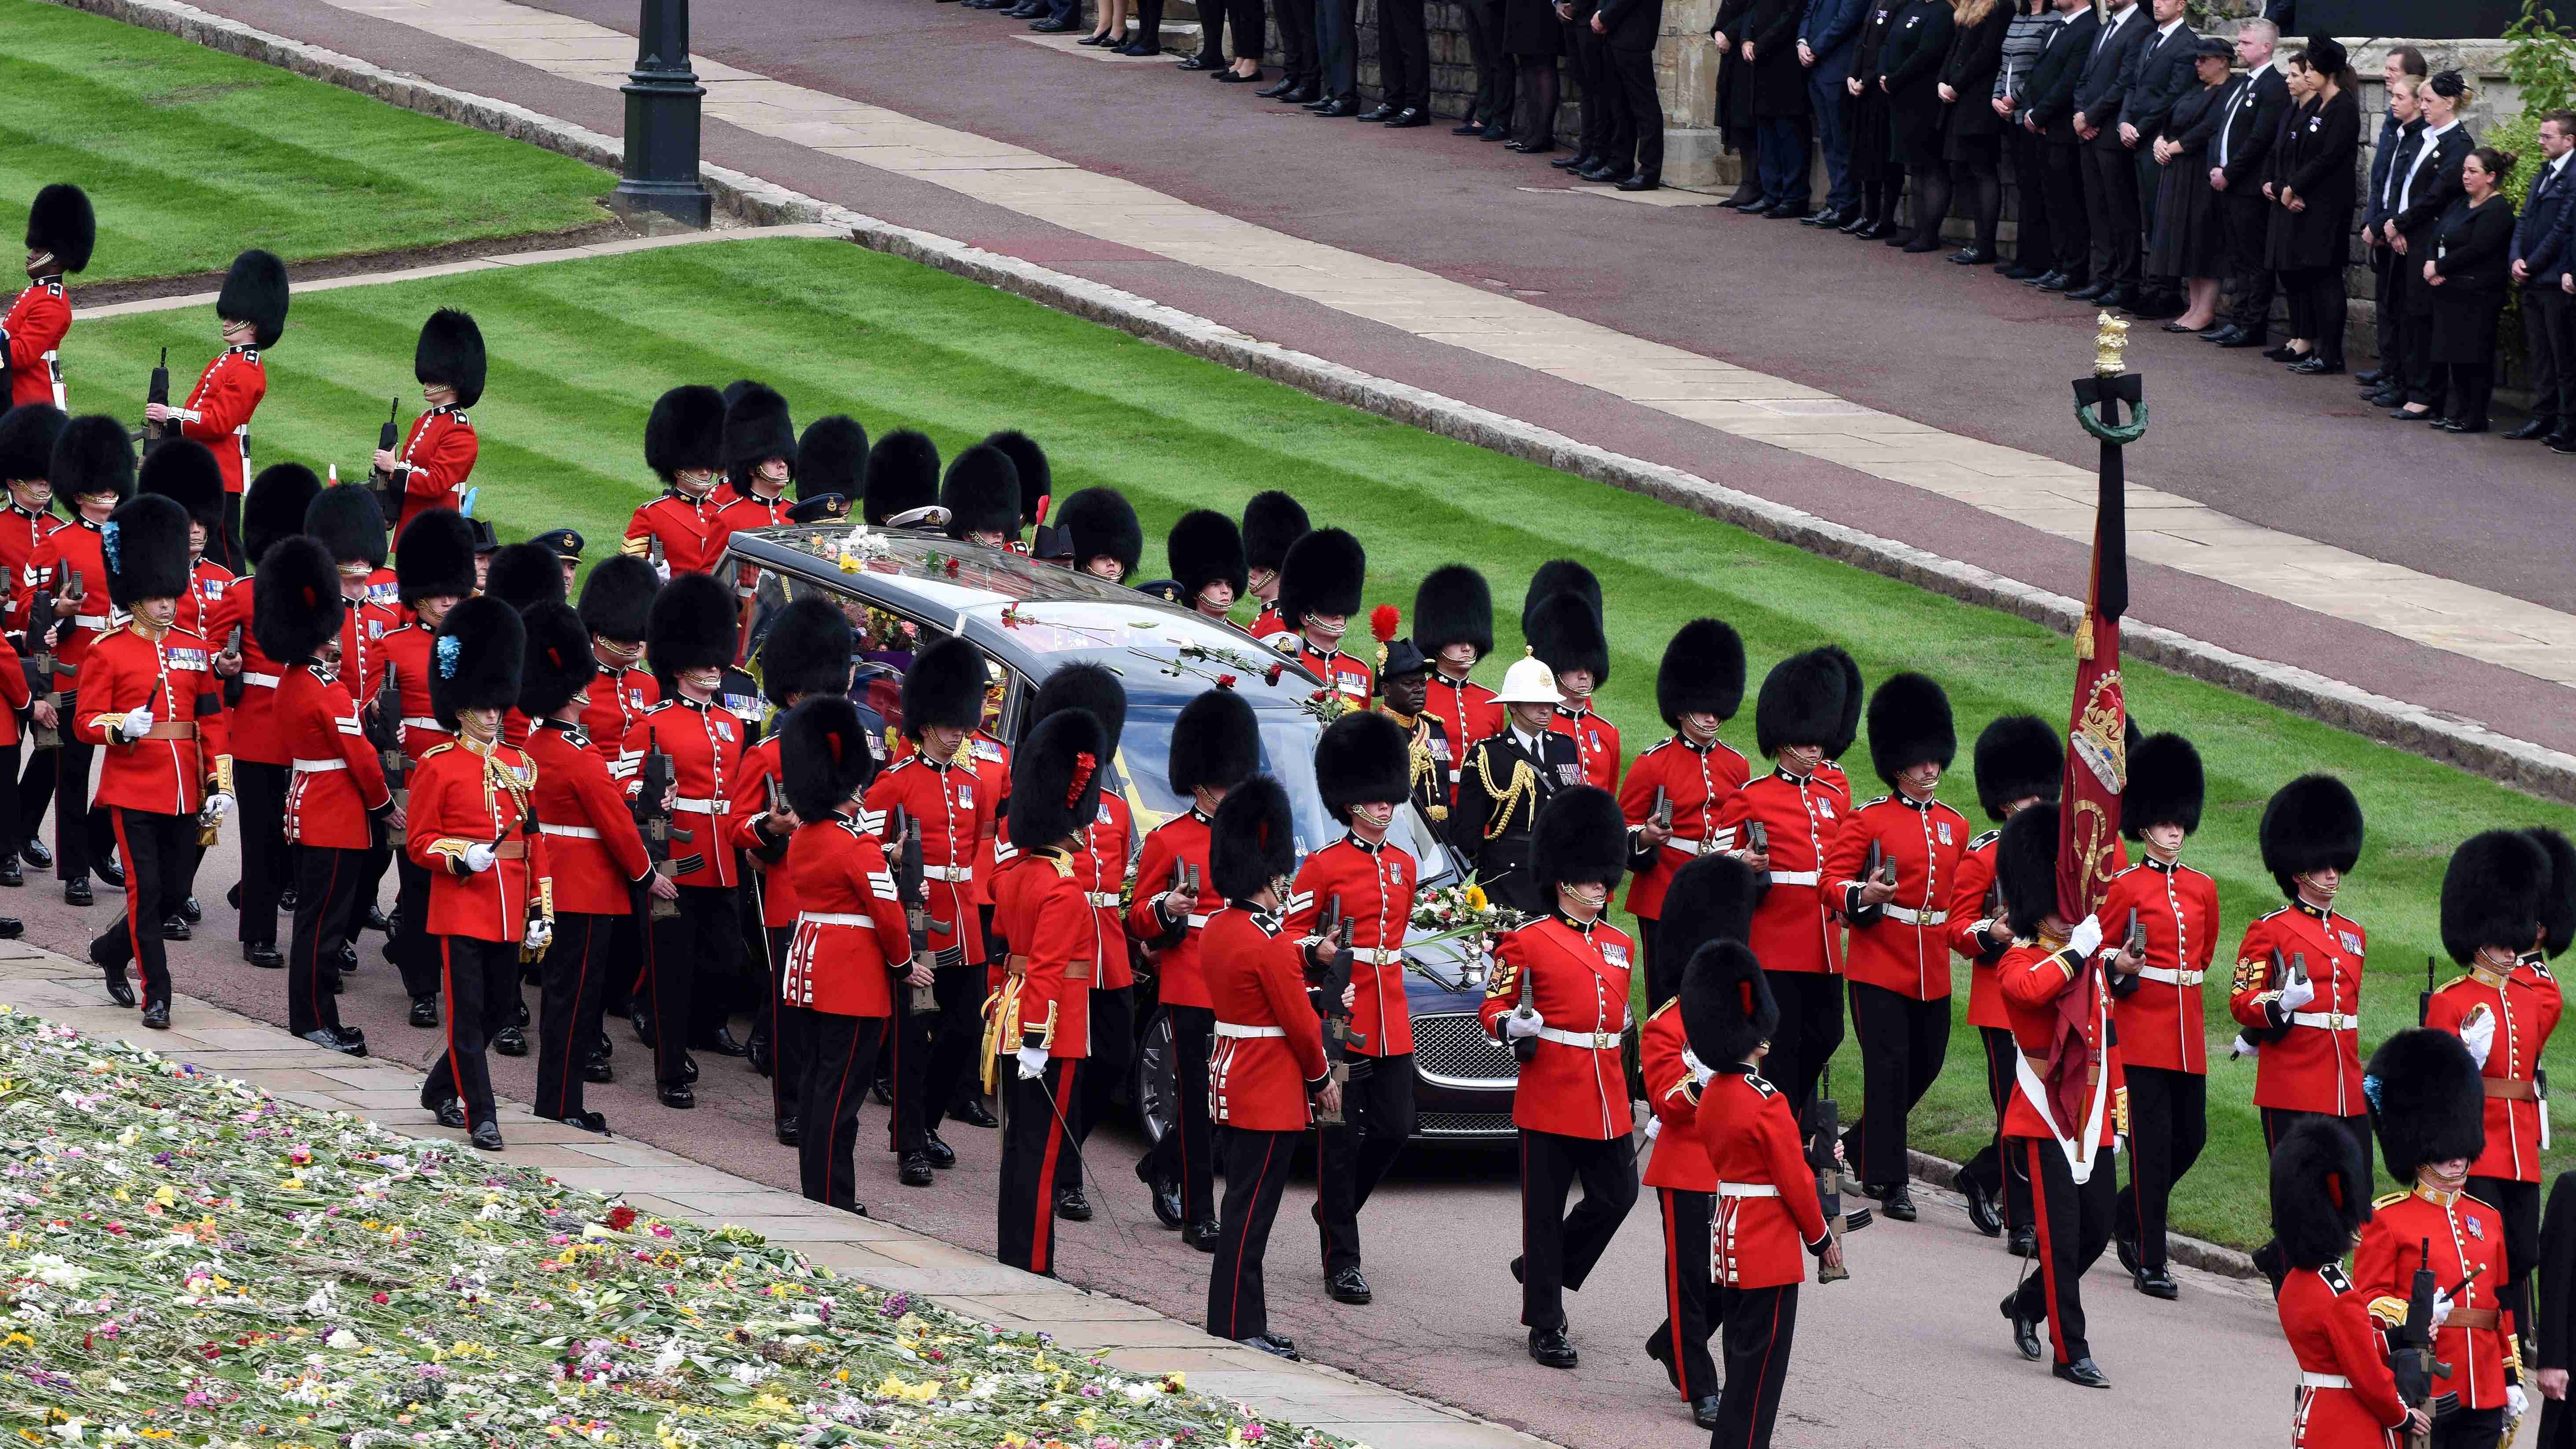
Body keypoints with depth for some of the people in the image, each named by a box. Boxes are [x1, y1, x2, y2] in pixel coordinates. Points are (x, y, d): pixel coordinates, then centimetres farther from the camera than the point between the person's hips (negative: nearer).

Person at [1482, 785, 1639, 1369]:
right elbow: (1494, 1006, -4)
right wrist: (1510, 1026, -24)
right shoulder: (1529, 942, -5)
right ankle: (1545, 1324, 6)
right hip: (1550, 1096, -6)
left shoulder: (1619, 945, 14)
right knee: (1545, 1209, 0)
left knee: (1617, 1195, 5)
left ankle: (1545, 1271, 27)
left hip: (1606, 1099, 6)